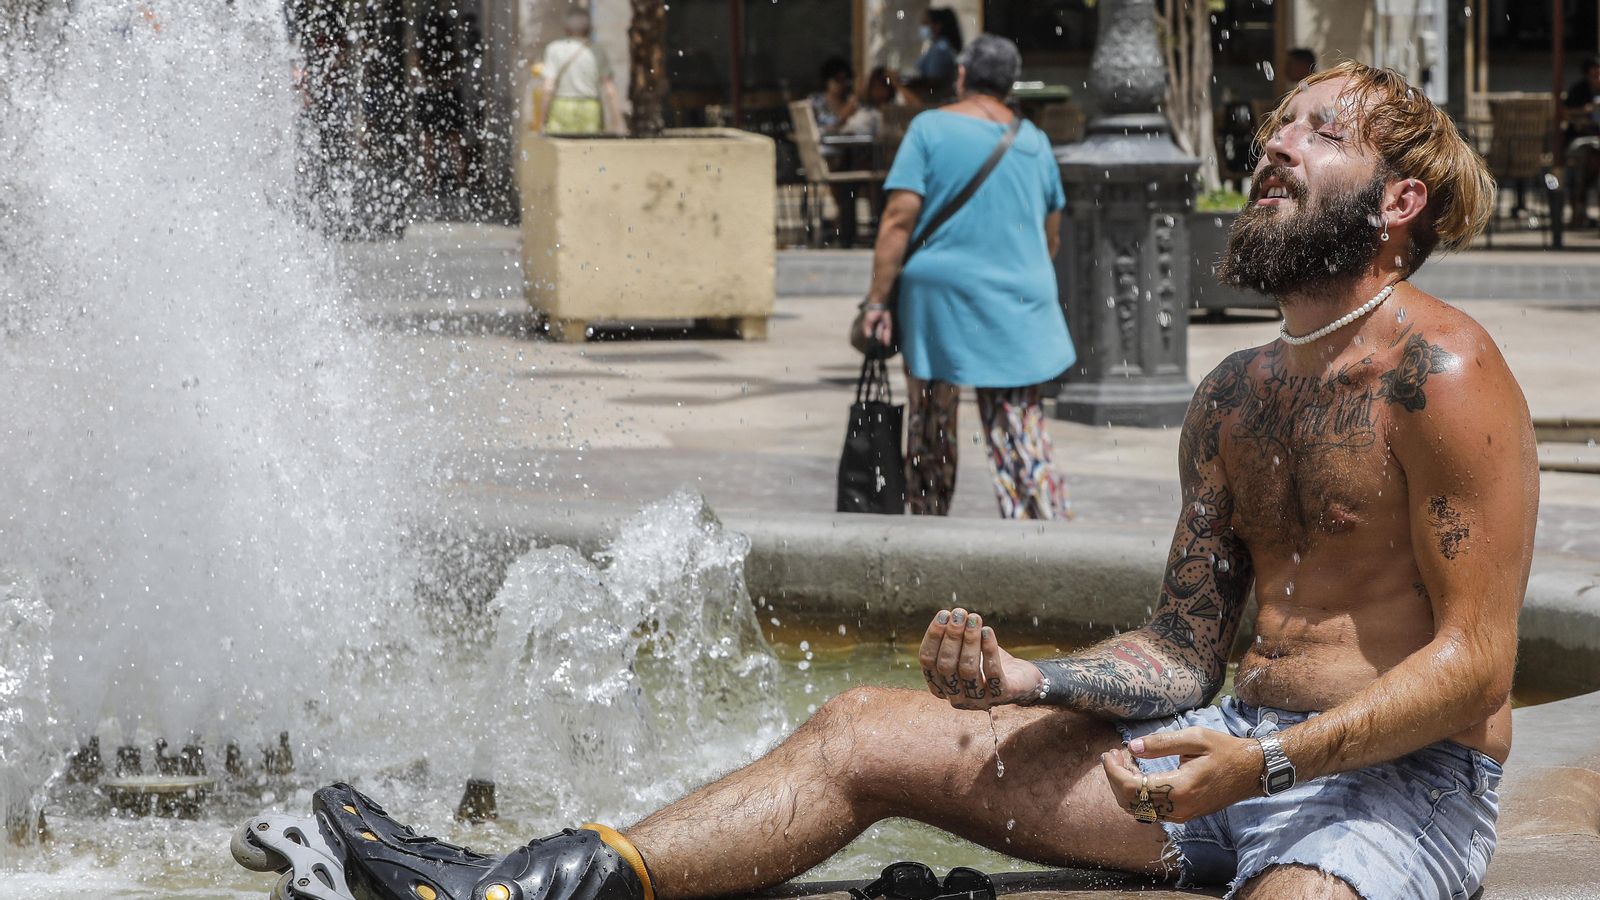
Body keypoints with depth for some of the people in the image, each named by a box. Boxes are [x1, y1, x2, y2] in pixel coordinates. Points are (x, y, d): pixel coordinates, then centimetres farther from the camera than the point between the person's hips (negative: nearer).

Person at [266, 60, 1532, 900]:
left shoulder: (1442, 373, -9)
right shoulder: (1234, 399, 16)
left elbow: (1475, 659, -15)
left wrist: (1274, 759, -26)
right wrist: (1025, 682, -2)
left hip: (1403, 787, -8)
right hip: (1240, 753, 8)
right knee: (864, 734, -1)